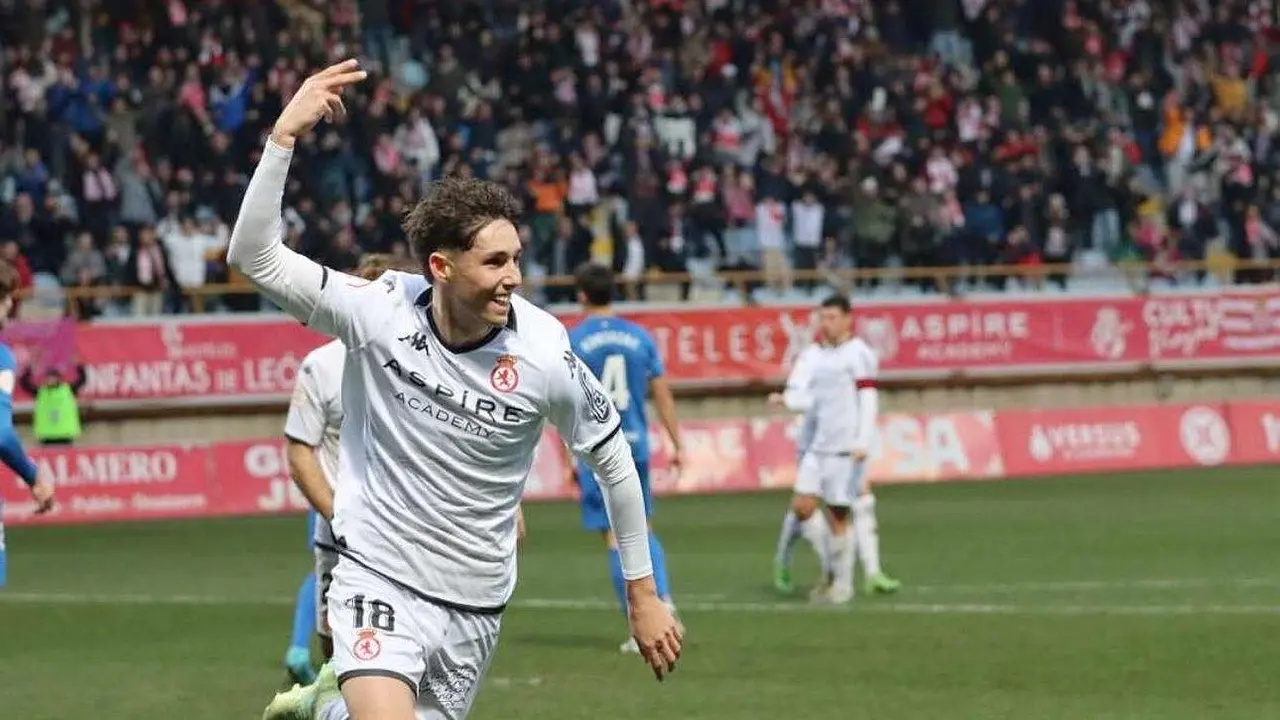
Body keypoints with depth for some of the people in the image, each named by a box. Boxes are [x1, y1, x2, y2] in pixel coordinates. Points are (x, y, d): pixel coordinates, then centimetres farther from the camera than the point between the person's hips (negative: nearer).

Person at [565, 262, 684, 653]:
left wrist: (567, 459, -3)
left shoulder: (571, 341, -4)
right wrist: (677, 444, 12)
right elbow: (662, 393, 6)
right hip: (635, 444, 3)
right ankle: (663, 598, -2)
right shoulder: (640, 337, 5)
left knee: (615, 537, 0)